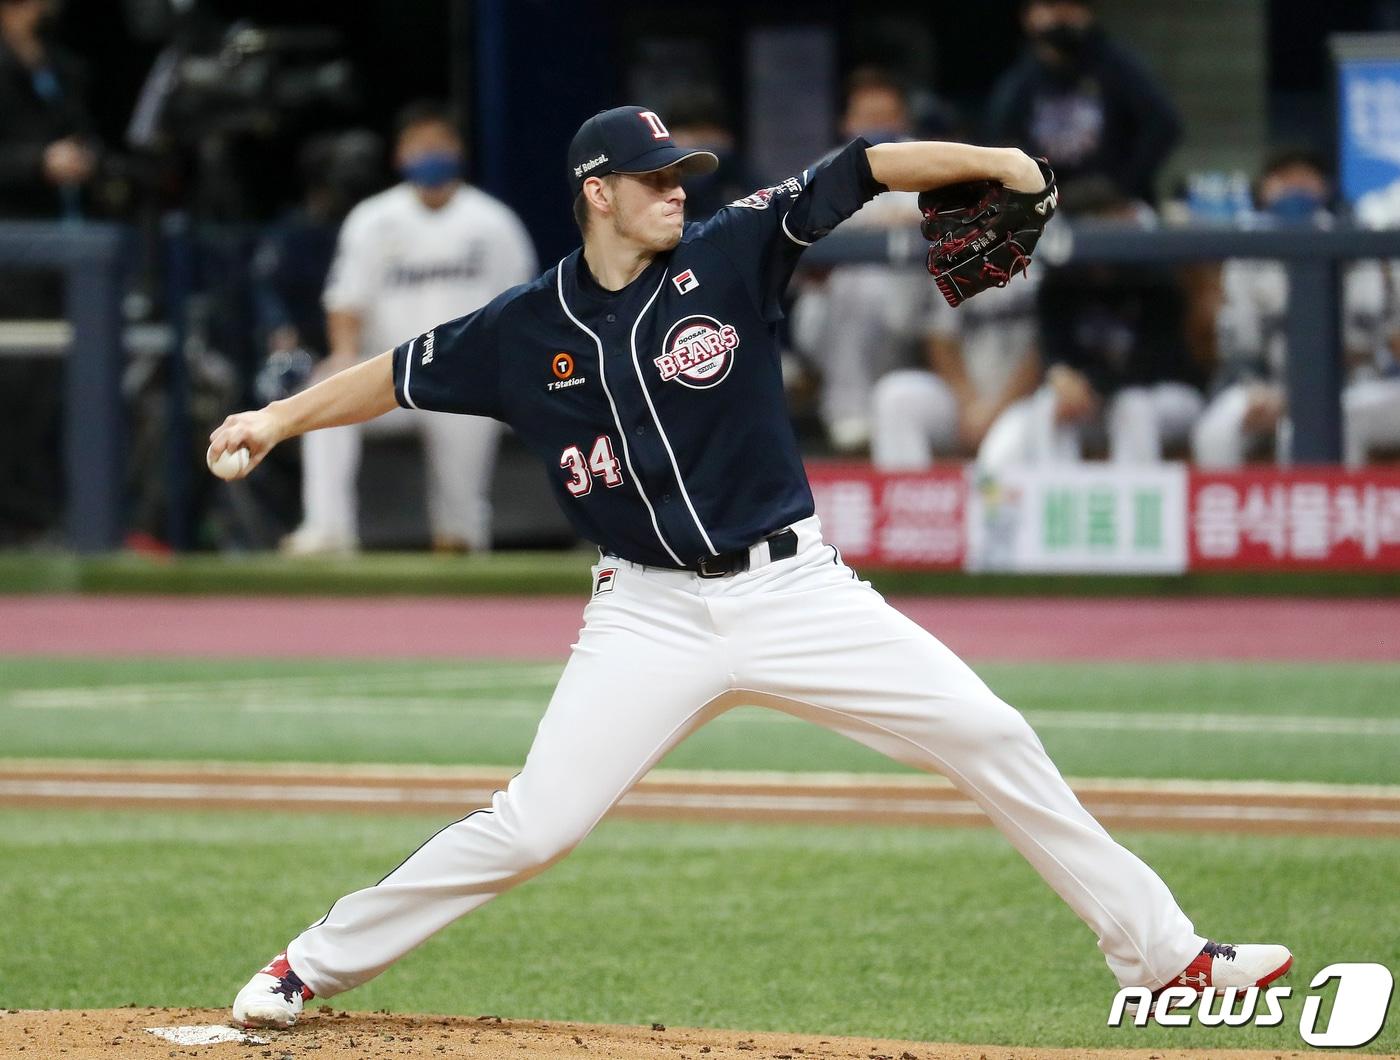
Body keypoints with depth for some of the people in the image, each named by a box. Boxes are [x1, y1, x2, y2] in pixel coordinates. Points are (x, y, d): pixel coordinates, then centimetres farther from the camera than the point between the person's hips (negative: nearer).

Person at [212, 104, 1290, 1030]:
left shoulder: (728, 255, -4)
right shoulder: (528, 328, -1)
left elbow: (862, 170, -11)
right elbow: (401, 374, 12)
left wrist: (988, 160, -24)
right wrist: (281, 417, 2)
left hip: (793, 588, 1)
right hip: (652, 614, -1)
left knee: (991, 738, -5)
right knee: (530, 826, -9)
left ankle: (1160, 949, 5)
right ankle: (314, 967, 8)